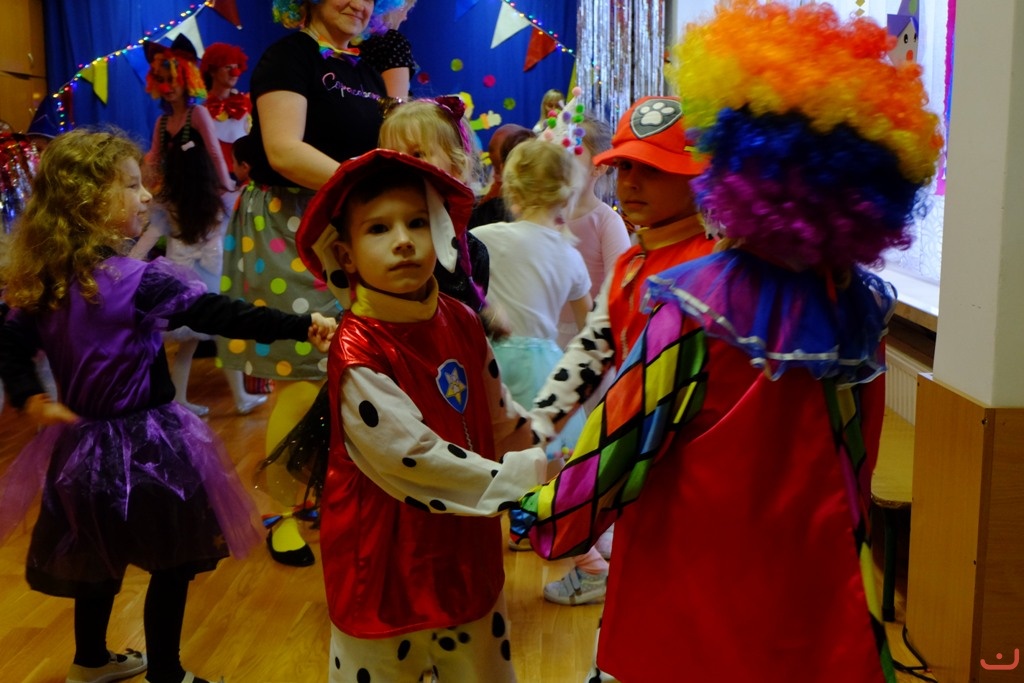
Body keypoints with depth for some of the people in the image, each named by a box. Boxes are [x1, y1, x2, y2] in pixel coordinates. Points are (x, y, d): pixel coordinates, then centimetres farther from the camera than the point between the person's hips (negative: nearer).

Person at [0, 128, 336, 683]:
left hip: (85, 440, 8)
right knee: (172, 564, 9)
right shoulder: (140, 281, -22)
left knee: (102, 558, 25)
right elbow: (220, 315, -26)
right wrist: (303, 326, -27)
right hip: (144, 444, -8)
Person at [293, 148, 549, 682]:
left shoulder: (459, 322, 0)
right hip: (389, 560, -6)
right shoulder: (358, 351, -21)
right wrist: (524, 478, -19)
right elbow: (413, 459, -24)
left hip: (465, 552, 6)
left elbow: (501, 419, 11)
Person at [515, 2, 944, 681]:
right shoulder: (861, 306, -7)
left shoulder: (699, 306, -22)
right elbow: (855, 458, 5)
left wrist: (548, 517, 1)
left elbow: (624, 433, -14)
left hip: (700, 606, -4)